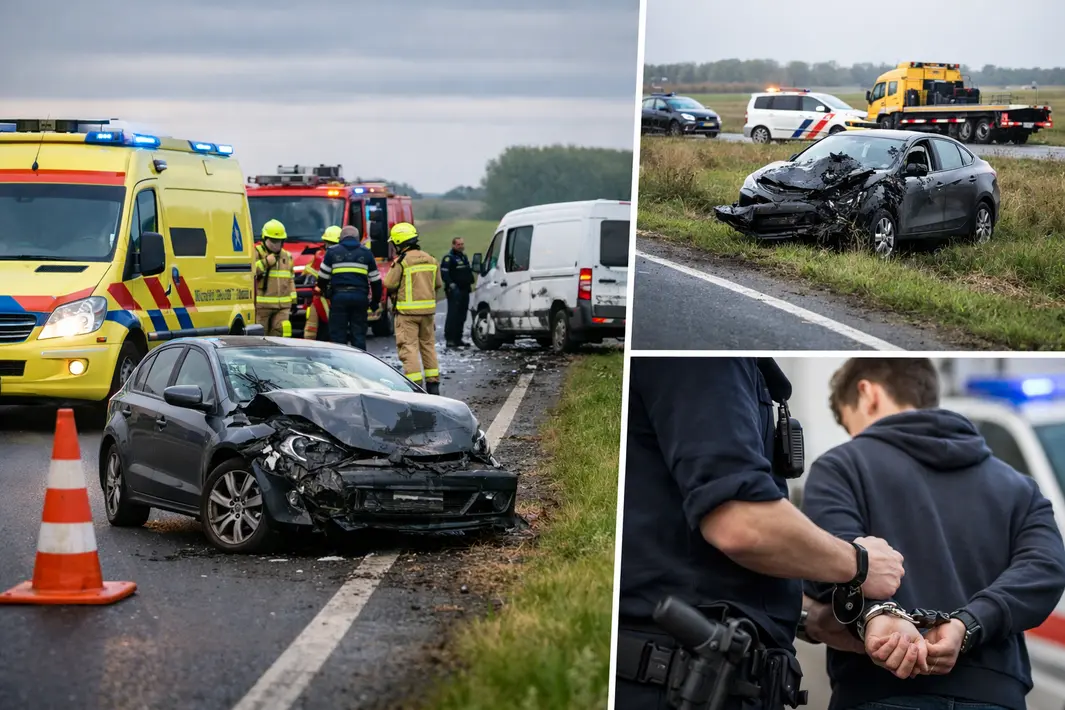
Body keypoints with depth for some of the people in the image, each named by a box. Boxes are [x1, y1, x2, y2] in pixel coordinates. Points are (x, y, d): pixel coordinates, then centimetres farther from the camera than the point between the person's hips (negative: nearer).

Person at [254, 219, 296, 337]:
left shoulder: (287, 256, 17)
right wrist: (265, 262, -19)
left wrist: (293, 301, 18)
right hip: (261, 305, -4)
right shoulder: (257, 253, -3)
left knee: (282, 331, -7)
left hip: (283, 305, 4)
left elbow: (290, 280, 23)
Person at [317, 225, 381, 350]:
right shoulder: (366, 253, 12)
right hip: (360, 297, 2)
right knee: (359, 334, 6)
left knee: (338, 335, 1)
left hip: (339, 297, -2)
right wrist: (376, 300, 20)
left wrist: (324, 291, 24)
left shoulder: (332, 251, 6)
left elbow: (323, 277, 6)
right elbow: (375, 280, 12)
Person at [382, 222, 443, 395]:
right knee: (428, 345, 17)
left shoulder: (402, 261, -13)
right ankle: (433, 383, 21)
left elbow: (389, 284, -11)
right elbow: (438, 284, 13)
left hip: (407, 311, -6)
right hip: (428, 309, 6)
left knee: (409, 347, -4)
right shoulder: (431, 260, 7)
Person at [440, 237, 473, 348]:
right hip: (455, 291, -9)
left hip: (464, 290, 9)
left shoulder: (464, 257, 20)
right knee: (453, 314, -13)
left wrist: (470, 283, 19)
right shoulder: (449, 258, -8)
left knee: (462, 316, 10)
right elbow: (444, 273, -16)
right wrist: (451, 284, -24)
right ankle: (449, 339, -13)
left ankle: (458, 339, 16)